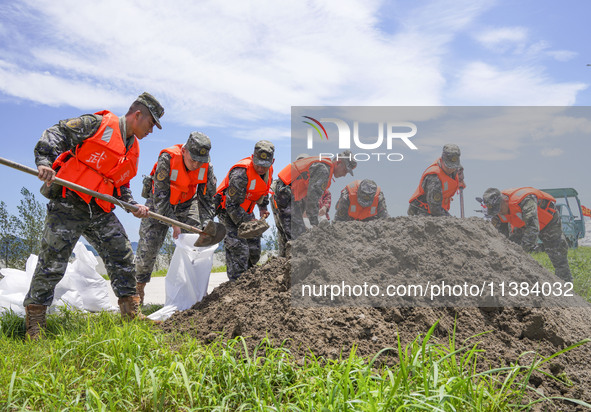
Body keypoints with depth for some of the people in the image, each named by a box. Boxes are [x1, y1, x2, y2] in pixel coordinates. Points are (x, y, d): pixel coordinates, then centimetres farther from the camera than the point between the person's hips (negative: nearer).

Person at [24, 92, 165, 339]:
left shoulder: (133, 150, 17)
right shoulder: (98, 124, -5)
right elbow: (55, 134, -9)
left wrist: (133, 206, 4)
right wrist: (45, 161, -24)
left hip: (101, 212, 7)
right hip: (68, 205, -7)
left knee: (123, 257, 3)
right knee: (52, 263, -3)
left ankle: (131, 313, 13)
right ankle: (34, 324, 11)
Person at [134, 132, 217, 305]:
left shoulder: (207, 167, -19)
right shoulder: (167, 159, -31)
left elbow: (208, 198, -12)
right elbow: (160, 195, -30)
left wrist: (206, 226, -22)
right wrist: (173, 223, -35)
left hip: (187, 203, 3)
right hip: (159, 203, -3)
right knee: (149, 244, -8)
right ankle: (138, 287, 11)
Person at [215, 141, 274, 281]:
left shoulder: (268, 170, -5)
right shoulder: (241, 173, -32)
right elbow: (231, 204, -29)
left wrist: (263, 207, 9)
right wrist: (246, 222, -30)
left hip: (246, 211, 8)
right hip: (228, 211, -8)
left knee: (254, 250, 11)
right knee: (239, 250, -17)